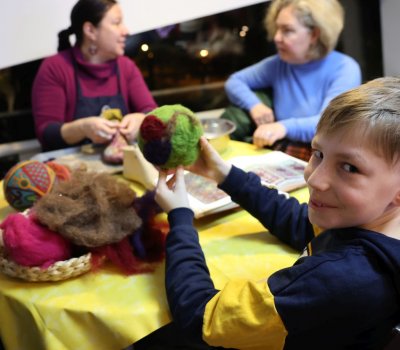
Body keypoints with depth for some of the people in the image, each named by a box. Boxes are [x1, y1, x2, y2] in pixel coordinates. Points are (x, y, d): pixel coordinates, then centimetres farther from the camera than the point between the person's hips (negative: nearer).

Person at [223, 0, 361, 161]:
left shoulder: (345, 68, -9)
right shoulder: (278, 64, 6)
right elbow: (234, 81, 11)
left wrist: (285, 127, -40)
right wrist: (255, 105, -10)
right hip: (281, 153, 5)